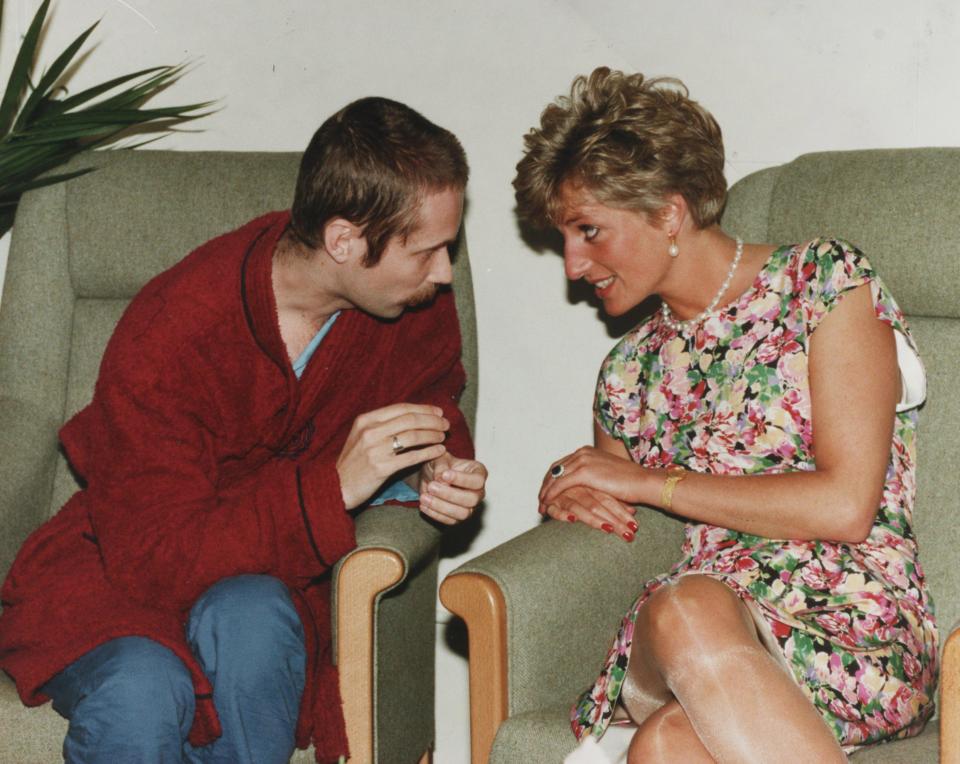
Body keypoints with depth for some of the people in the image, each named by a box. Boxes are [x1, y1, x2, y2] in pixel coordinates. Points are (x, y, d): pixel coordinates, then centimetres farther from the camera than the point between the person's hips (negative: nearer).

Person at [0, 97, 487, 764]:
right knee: (140, 691, -37)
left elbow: (433, 403, 14)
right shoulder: (168, 335, -26)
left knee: (250, 617, -34)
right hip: (115, 578, -3)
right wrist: (334, 487, -36)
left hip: (278, 572, 4)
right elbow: (155, 558, -27)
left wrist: (438, 471, -11)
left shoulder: (420, 308, -9)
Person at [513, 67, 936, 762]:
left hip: (855, 626, -3)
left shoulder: (822, 281, 5)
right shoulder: (631, 372, 20)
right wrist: (569, 493, 8)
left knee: (686, 609, -38)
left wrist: (648, 482, -2)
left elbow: (845, 506, -6)